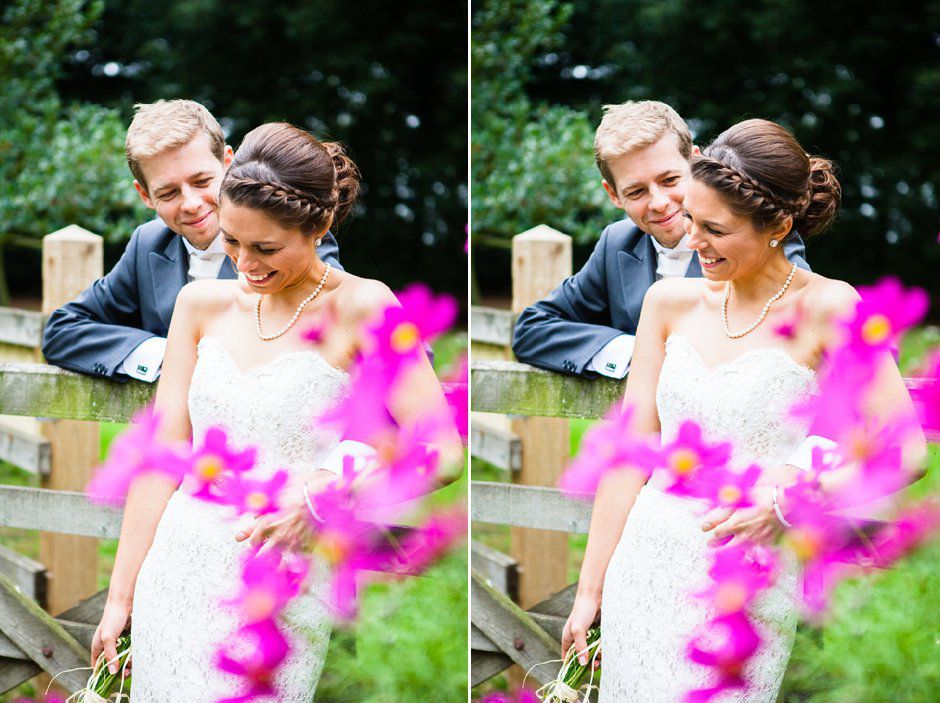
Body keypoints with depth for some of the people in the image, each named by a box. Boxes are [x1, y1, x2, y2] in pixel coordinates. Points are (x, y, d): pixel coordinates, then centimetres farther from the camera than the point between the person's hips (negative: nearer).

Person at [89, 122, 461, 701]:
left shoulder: (361, 309, -7)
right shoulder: (203, 305, 7)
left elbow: (442, 447, -13)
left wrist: (322, 491, -25)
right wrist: (120, 596, 6)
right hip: (175, 582, 4)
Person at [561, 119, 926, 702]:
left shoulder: (828, 309, -8)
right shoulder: (672, 303, 5)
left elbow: (906, 450, -10)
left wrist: (787, 490, -20)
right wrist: (589, 591, 6)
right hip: (643, 568, 4)